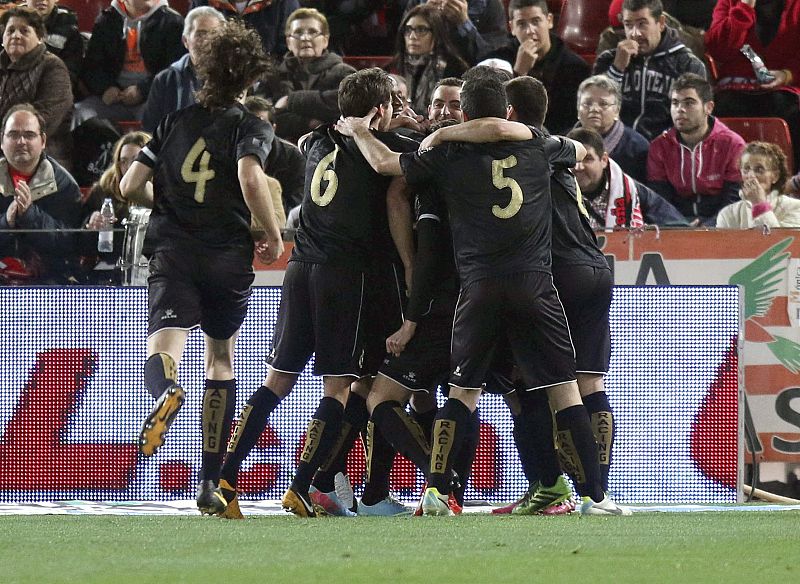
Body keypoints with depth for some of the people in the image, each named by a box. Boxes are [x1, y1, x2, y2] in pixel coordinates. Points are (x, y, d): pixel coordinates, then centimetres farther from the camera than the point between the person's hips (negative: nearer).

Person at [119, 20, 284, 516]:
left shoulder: (175, 123, 13)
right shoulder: (251, 126, 2)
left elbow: (130, 185, 10)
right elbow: (251, 178, -18)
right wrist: (274, 237, -7)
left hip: (172, 256, 1)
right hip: (228, 260, -1)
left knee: (163, 351, -15)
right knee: (222, 361, 17)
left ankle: (168, 390, -55)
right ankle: (211, 484, 14)